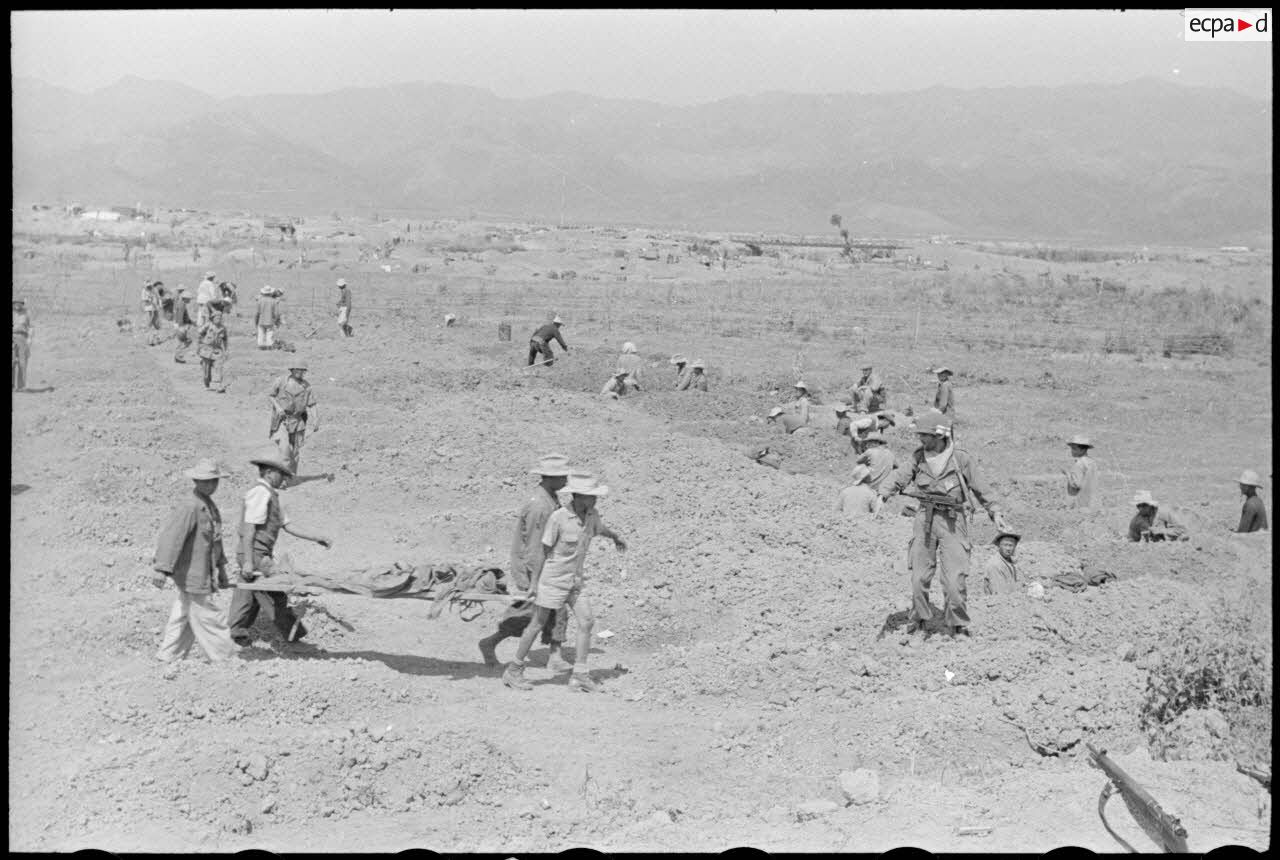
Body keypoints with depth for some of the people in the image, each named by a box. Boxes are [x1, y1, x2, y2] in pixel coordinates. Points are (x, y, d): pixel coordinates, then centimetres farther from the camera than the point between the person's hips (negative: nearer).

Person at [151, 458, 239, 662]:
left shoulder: (209, 505, 12)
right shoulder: (190, 507, -20)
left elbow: (215, 538, 22)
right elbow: (172, 536, -26)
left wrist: (221, 569, 27)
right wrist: (162, 568, -33)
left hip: (203, 572, 10)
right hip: (192, 574, -10)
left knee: (183, 614, 14)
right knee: (205, 615, 2)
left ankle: (169, 654, 20)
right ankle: (223, 653, 11)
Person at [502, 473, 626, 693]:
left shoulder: (591, 514, -3)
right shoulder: (558, 518, -21)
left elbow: (600, 528, 23)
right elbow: (543, 551, -14)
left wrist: (616, 537, 41)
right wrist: (534, 581, -11)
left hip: (576, 580, 6)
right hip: (553, 579, -6)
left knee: (586, 621, -5)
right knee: (537, 624, 2)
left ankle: (579, 675, -1)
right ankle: (514, 671, 16)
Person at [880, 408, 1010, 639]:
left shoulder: (961, 460, -7)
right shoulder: (919, 457, 2)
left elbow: (980, 489, 1)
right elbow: (900, 477, -10)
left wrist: (995, 512, -4)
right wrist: (883, 495, -27)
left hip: (952, 522, -3)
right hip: (925, 519, 3)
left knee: (954, 581, -7)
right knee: (919, 578, 4)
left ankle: (958, 628, 9)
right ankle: (917, 626, 19)